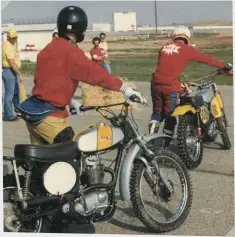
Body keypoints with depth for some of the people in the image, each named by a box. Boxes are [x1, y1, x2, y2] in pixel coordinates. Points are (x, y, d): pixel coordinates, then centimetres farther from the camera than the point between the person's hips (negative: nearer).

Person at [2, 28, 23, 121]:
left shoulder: (12, 44, 13)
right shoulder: (8, 46, -19)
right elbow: (12, 62, -25)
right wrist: (20, 74, -25)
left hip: (13, 71, 10)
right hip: (8, 71, -10)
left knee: (16, 91, 20)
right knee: (9, 94, -7)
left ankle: (18, 110, 34)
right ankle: (8, 115, -2)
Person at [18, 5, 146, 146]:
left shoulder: (51, 48, 14)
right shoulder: (69, 51, -16)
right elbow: (94, 73, -22)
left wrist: (71, 101, 18)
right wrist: (125, 89, -21)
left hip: (35, 111, 10)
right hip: (48, 115, -10)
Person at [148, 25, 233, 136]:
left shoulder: (164, 47, 16)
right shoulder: (187, 49, 0)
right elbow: (207, 59, 5)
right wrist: (225, 66, 16)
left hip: (156, 83, 5)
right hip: (171, 86, -5)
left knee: (157, 111, 21)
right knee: (170, 115, 10)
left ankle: (152, 134, 2)